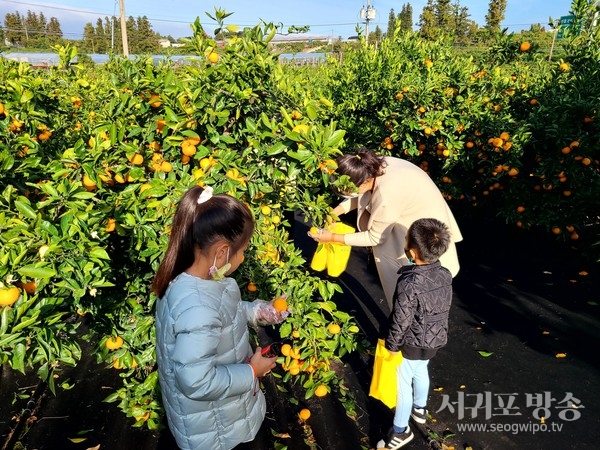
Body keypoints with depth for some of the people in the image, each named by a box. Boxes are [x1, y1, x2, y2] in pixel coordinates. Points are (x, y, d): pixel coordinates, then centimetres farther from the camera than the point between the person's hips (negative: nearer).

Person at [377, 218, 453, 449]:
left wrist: (391, 345, -9)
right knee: (421, 372, 30)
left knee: (403, 382, 11)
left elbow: (401, 320, -25)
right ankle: (420, 408, 53)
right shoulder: (445, 275, -12)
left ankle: (401, 430, 27)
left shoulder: (409, 283, -34)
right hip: (434, 340, 7)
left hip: (411, 344, -7)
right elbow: (444, 309, 4)